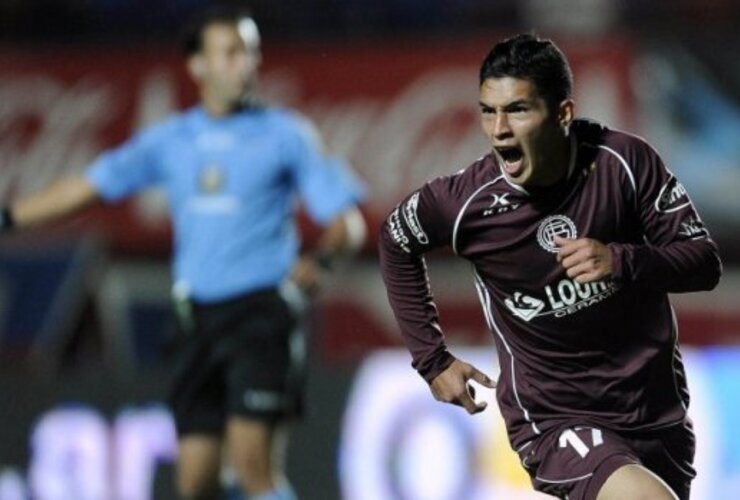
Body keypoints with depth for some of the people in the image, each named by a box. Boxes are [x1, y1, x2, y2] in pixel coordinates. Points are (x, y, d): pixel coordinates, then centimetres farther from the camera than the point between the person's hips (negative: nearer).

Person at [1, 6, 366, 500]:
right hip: (203, 321, 5)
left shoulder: (286, 135, 0)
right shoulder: (171, 140, 12)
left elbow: (349, 221, -4)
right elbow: (86, 188, 18)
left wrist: (320, 258, -25)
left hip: (263, 314, -5)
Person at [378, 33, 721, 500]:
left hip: (657, 408, 3)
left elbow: (705, 261, -9)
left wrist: (623, 261, -28)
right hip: (553, 421, -3)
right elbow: (397, 241, 6)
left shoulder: (624, 161, -15)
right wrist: (432, 358, 7)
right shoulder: (466, 201, -16)